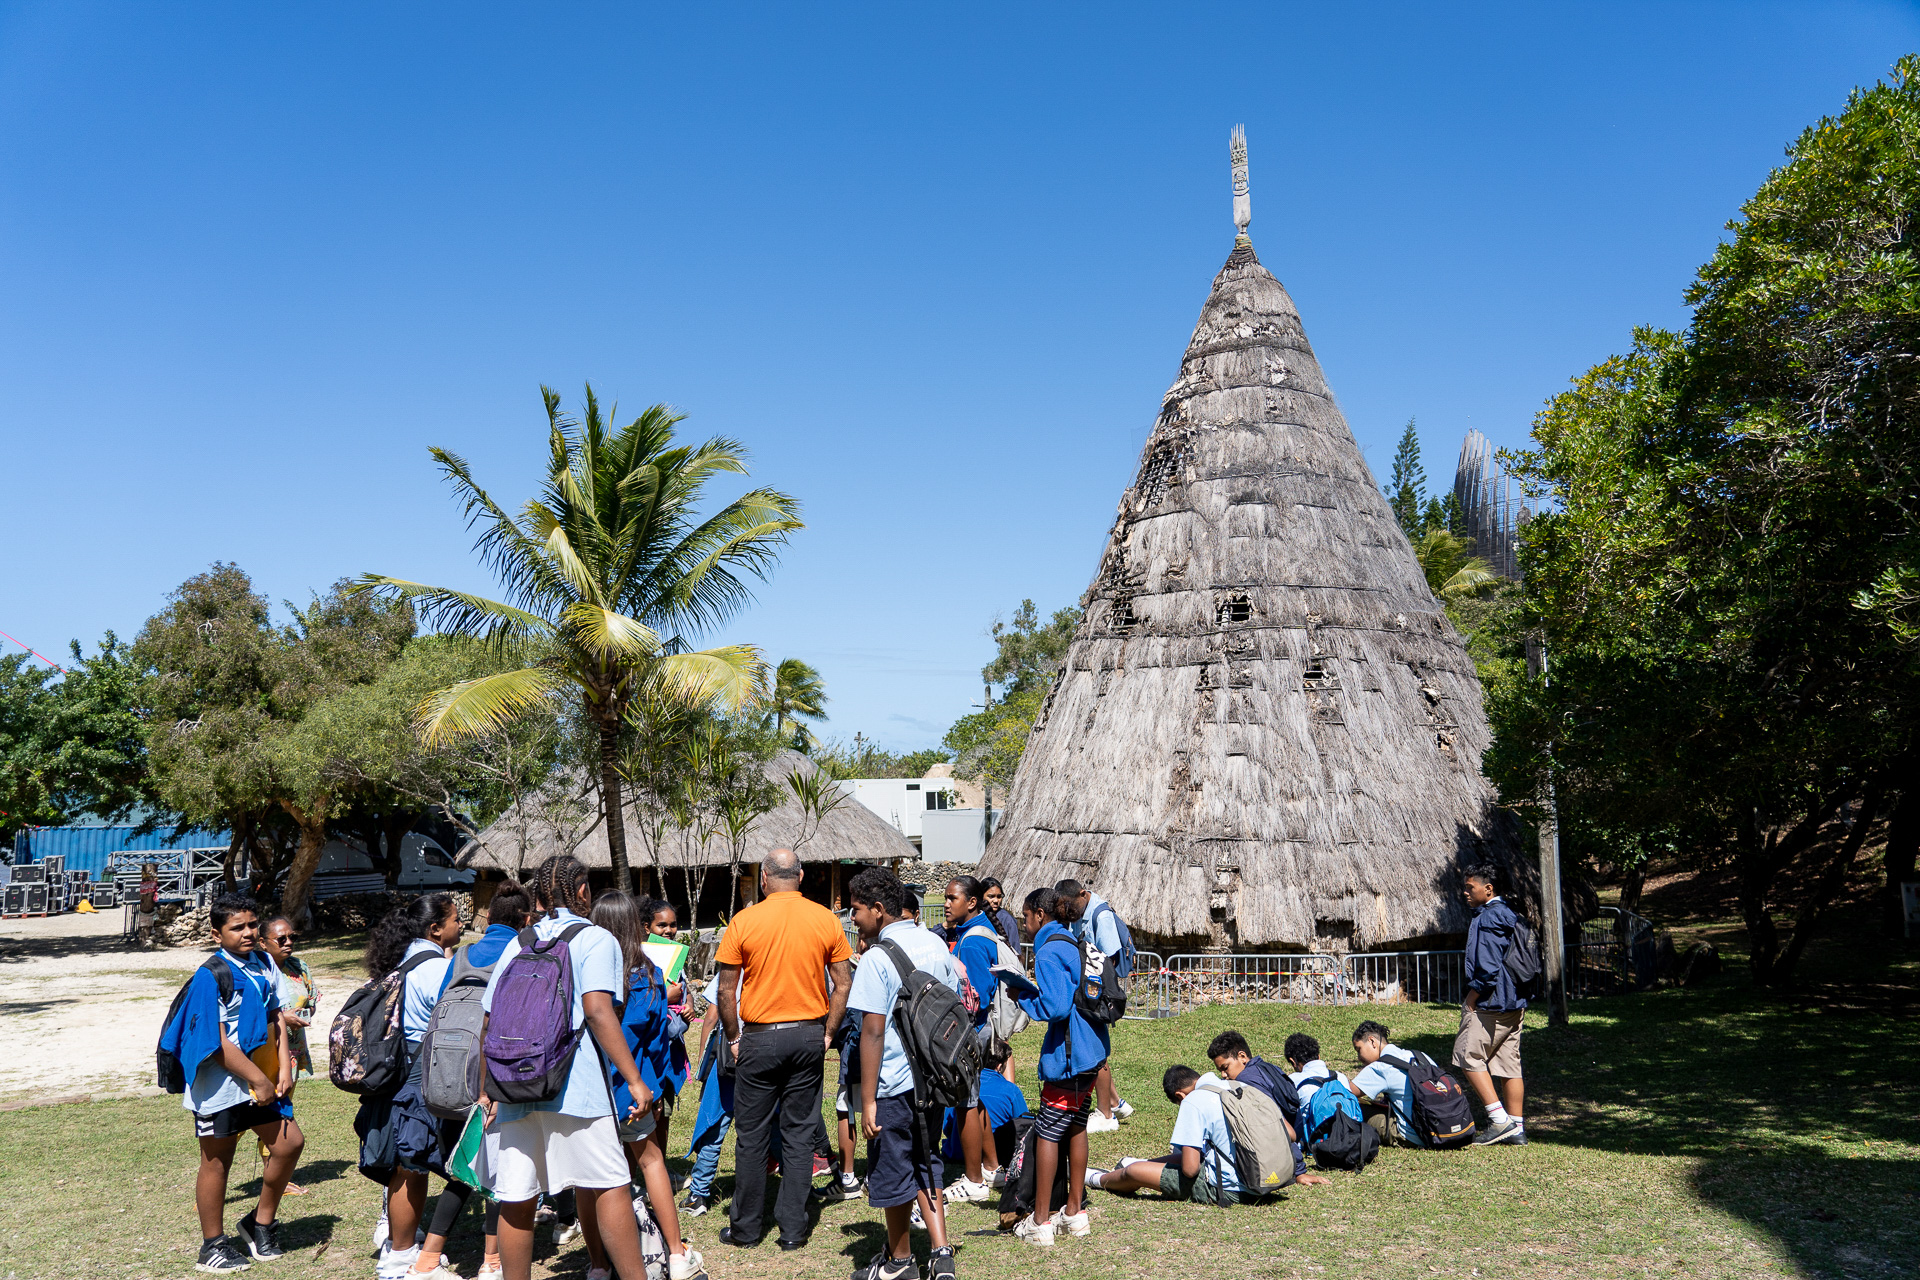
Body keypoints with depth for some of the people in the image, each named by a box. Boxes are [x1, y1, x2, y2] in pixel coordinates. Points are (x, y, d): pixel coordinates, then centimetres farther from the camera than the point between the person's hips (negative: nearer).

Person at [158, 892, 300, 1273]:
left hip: (262, 1081, 7)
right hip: (221, 1085, -7)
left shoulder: (264, 963, 4)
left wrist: (284, 1068, -1)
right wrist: (258, 1080, -16)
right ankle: (213, 1246, 23)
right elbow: (217, 1045, -19)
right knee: (217, 1162, 7)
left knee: (289, 1143, 5)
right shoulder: (210, 977, -16)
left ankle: (260, 1223, 25)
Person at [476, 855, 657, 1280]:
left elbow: (491, 1021, 18)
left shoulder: (516, 944, 18)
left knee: (516, 1199, 9)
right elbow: (597, 1010, -12)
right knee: (610, 1186, 1)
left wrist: (486, 1090, 27)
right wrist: (635, 1080, -13)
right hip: (574, 1084, -5)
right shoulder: (594, 938, 1)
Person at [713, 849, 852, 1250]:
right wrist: (827, 1032, 8)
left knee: (752, 1135, 9)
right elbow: (843, 983, 0)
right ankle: (793, 1228, 13)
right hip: (808, 1035, 2)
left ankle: (745, 1228, 18)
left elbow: (727, 991, -5)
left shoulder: (743, 922, -7)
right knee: (800, 1133, 9)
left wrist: (733, 1038, 6)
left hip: (760, 1036, -2)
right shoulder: (826, 920, -1)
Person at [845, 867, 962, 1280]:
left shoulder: (877, 959, -17)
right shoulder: (936, 945, 5)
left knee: (894, 1174, 10)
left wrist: (867, 1102, -15)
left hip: (894, 1086, -7)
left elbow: (872, 1033, -19)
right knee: (926, 1166, 19)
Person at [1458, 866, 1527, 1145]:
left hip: (1491, 1003, -10)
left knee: (1468, 1056, -3)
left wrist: (1470, 999, -12)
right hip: (1516, 1003, 10)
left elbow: (1488, 968, -22)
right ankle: (1517, 1128, 12)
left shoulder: (1486, 919, -15)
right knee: (1509, 1064, 10)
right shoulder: (1509, 915, 15)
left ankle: (1499, 1121, -6)